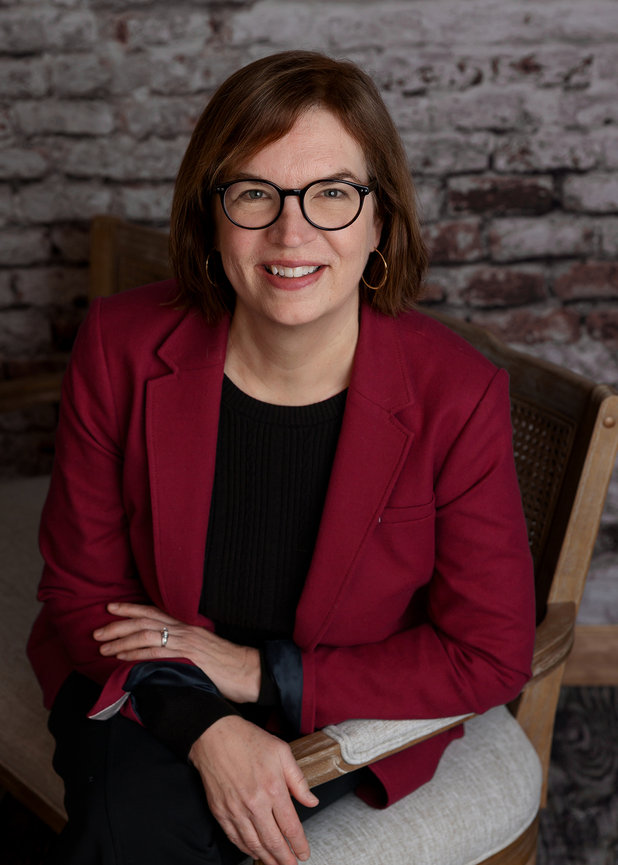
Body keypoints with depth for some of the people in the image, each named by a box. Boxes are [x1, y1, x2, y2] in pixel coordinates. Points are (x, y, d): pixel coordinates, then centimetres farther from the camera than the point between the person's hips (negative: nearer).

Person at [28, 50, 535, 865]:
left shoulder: (456, 393, -19)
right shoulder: (121, 346, -14)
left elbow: (489, 656, -12)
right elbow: (80, 586, -5)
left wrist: (261, 673, -16)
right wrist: (207, 727, -21)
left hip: (345, 713, -1)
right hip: (142, 692, 2)